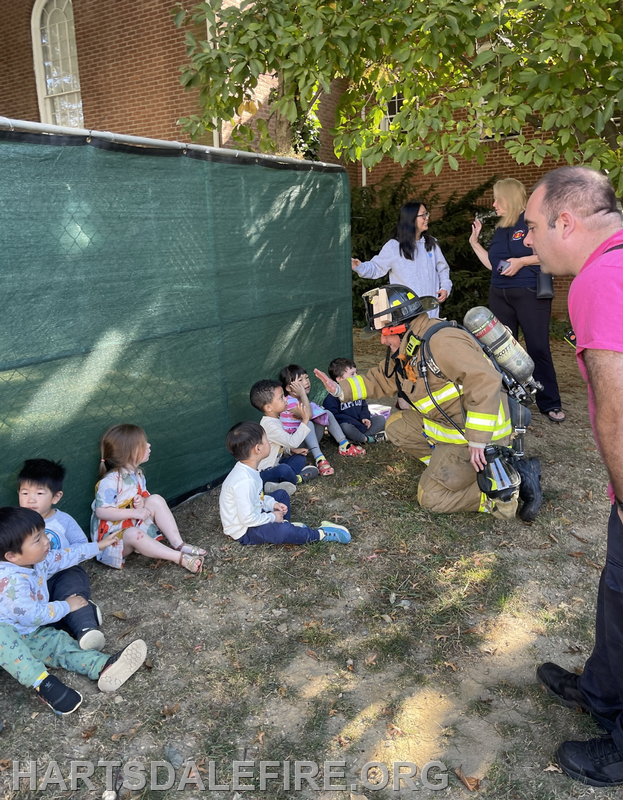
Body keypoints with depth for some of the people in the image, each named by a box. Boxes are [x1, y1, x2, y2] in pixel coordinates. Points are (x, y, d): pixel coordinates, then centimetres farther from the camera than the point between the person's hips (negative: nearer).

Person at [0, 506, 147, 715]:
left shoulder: (36, 560, -2)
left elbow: (65, 557, 16)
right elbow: (33, 615, -28)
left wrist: (98, 546, 20)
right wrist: (67, 606, -14)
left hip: (31, 634, 8)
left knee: (58, 642, -15)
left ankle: (104, 667, -37)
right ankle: (42, 683, -47)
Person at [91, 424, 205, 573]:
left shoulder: (137, 474, 3)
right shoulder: (110, 481, -24)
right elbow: (101, 512, -27)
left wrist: (142, 502, -12)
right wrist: (133, 512, -27)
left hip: (135, 525, 8)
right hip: (111, 537, -8)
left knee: (156, 500, -10)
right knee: (134, 534, -39)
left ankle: (178, 544, -18)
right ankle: (181, 558, -40)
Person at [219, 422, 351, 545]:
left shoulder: (246, 470, -2)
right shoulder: (245, 481, -33)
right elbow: (247, 519, -33)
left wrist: (272, 504, 0)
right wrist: (272, 517, -18)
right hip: (244, 532, -11)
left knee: (281, 494, 21)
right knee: (283, 531, -32)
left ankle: (284, 523, 3)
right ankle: (320, 534, -11)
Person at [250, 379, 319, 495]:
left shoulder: (275, 420, 9)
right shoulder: (270, 425, -25)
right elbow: (292, 441, -28)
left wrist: (292, 450, 4)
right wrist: (305, 420, -25)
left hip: (273, 466, 11)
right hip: (262, 473, -11)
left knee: (300, 458, 9)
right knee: (284, 469, -38)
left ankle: (277, 483, -11)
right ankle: (297, 479, -5)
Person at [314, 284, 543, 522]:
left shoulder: (440, 343, -26)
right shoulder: (406, 349, 7)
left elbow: (486, 381, -33)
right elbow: (380, 380, 18)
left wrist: (477, 441, -32)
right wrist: (341, 389, 6)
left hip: (480, 434, -10)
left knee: (432, 497, -5)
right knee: (396, 426, 12)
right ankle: (449, 466, 8)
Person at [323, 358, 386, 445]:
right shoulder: (331, 398, -13)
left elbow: (364, 406, 22)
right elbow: (333, 416, -21)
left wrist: (364, 418, -4)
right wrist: (358, 425, -22)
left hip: (360, 425, 7)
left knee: (381, 419, -5)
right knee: (345, 427, -40)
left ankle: (360, 439, -21)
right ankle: (368, 439, -19)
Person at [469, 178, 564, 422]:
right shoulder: (500, 230, 15)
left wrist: (522, 261, -20)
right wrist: (474, 242, 13)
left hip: (530, 294, -7)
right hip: (499, 295, 7)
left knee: (538, 348, -4)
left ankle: (550, 404, 5)